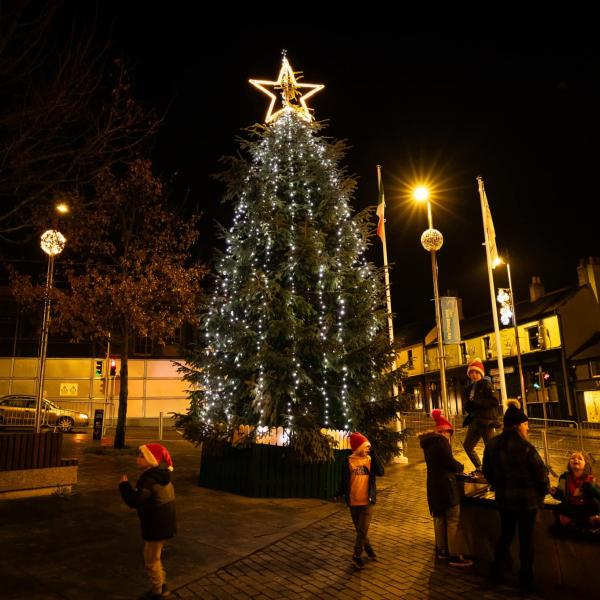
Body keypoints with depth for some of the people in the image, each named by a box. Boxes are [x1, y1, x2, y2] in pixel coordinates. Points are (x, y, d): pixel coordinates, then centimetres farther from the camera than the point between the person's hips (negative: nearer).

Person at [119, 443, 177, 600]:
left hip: (156, 527, -10)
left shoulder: (150, 479, -26)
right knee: (155, 557, 25)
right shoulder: (160, 475, 6)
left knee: (151, 560, 9)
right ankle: (160, 587, 37)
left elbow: (134, 501, -31)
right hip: (163, 524, 10)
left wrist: (124, 485, -17)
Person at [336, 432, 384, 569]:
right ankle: (368, 548, 39)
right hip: (353, 502, 1)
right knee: (359, 530, 15)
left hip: (367, 502, -1)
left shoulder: (370, 460, -2)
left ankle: (357, 556, 15)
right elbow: (344, 479, 3)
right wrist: (340, 493, -7)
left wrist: (373, 454, -21)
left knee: (363, 530, -3)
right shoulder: (348, 461, -4)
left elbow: (380, 472, -18)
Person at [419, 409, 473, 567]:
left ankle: (441, 550, 26)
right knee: (453, 520, -3)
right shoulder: (441, 440, -14)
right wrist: (461, 467, 1)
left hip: (433, 484, 9)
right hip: (445, 484, -9)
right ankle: (454, 556, -1)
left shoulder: (428, 443, 12)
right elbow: (449, 462, -18)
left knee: (439, 518, 17)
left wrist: (454, 468, 14)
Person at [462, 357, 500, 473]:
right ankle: (479, 468, 30)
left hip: (487, 421, -8)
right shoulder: (470, 388, 13)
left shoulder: (486, 384, -7)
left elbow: (494, 401, -18)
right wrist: (468, 406, -5)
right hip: (475, 421, 8)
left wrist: (476, 403, -21)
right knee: (467, 445, 14)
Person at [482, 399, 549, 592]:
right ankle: (526, 581, 22)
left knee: (505, 535, 20)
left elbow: (487, 471, 6)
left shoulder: (492, 445, -4)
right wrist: (543, 492, 5)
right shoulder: (525, 448, -23)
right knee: (526, 540, 10)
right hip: (527, 500, -5)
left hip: (503, 499, 5)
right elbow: (540, 474, -14)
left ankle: (496, 574, 29)